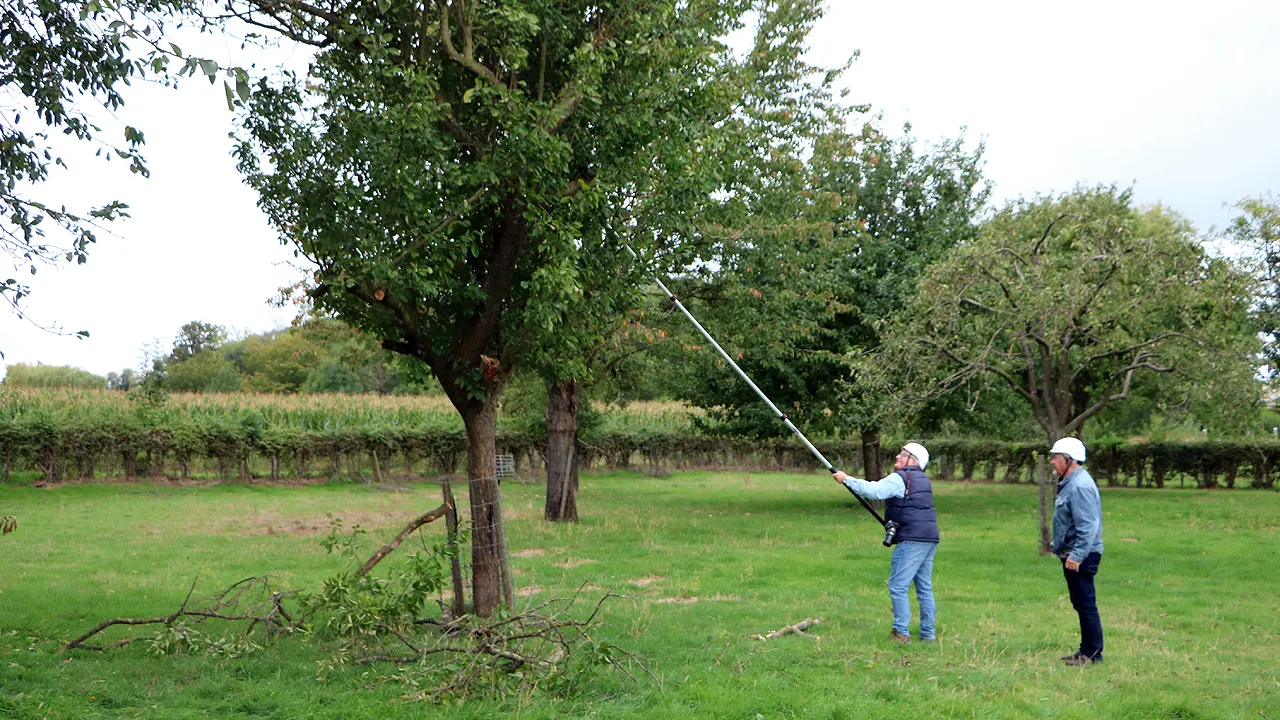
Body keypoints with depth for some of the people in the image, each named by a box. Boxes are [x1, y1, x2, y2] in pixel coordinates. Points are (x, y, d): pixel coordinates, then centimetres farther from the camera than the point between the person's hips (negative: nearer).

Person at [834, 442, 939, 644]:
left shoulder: (899, 478, -8)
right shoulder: (922, 480, 20)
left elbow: (873, 491, -21)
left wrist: (847, 479, -15)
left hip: (912, 539, -9)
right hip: (929, 539, 9)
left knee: (897, 586, -5)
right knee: (924, 587, 13)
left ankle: (901, 632, -5)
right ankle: (928, 633, 15)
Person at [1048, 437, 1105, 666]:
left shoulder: (1080, 485, -19)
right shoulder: (1069, 483, 15)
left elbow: (1088, 526, -25)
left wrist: (1076, 555, -28)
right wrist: (1058, 545, 24)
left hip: (1080, 558, -11)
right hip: (1072, 555, 11)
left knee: (1086, 605, -5)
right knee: (1081, 604, 15)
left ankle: (1093, 654, 1)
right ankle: (1086, 650, 23)